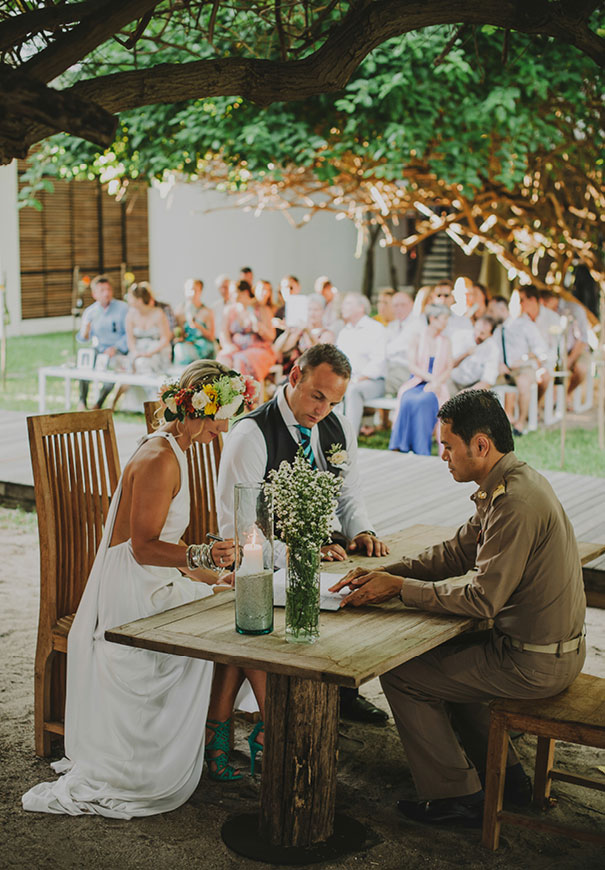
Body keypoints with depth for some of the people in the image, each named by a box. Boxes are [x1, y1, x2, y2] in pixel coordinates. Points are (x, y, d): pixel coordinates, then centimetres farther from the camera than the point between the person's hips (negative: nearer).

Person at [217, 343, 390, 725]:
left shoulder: (339, 428, 6)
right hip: (270, 563, -6)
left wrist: (360, 531, -6)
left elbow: (349, 492, 16)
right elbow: (234, 527, -18)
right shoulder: (250, 436, -14)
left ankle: (345, 689, 4)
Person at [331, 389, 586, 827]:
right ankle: (506, 776, 31)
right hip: (554, 646, 10)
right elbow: (456, 552, 12)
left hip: (534, 663, -10)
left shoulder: (515, 503, -26)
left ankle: (456, 796, 11)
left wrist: (399, 588, -16)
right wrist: (384, 573, 2)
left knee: (402, 675, -1)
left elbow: (483, 599, -25)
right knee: (444, 660, 27)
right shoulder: (514, 483, 6)